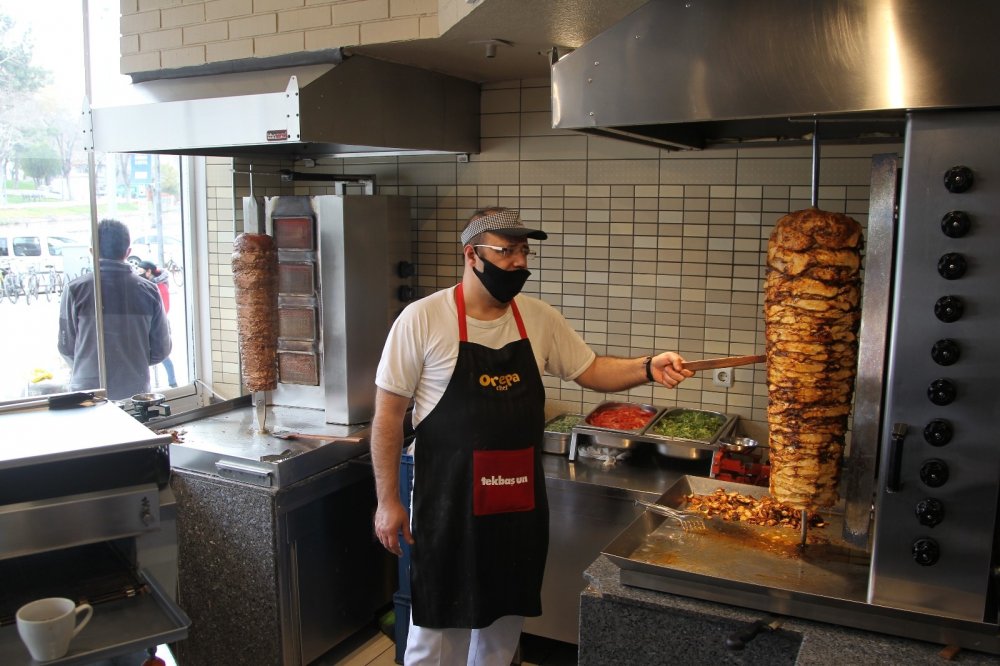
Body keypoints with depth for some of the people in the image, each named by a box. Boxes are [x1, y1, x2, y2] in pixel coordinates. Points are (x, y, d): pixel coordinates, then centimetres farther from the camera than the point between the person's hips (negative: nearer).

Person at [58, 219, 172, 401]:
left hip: (88, 394, -1)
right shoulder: (148, 291, -4)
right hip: (136, 391, 1)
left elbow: (66, 347, -1)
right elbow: (161, 349, 1)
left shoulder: (75, 290, -8)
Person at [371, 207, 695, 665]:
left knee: (504, 620, 19)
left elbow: (591, 371, 10)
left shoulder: (539, 319, 1)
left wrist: (648, 368, -9)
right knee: (438, 627, 9)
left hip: (519, 502, 4)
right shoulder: (422, 319, -12)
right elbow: (388, 413, -8)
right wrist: (388, 501, -7)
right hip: (448, 502, -4)